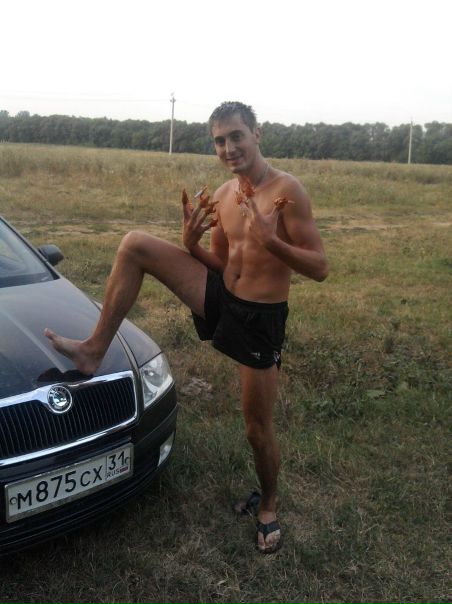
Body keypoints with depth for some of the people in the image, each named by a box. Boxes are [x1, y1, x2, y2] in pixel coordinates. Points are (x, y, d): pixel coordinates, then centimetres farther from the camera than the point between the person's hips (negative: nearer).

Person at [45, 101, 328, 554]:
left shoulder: (286, 190, -15)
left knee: (257, 429, 4)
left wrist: (270, 239, -31)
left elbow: (319, 268, -16)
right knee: (134, 245, -8)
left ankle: (268, 506, 35)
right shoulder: (222, 196, 6)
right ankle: (95, 349, -1)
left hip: (260, 319, -6)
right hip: (219, 298, 6)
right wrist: (191, 244, -6)